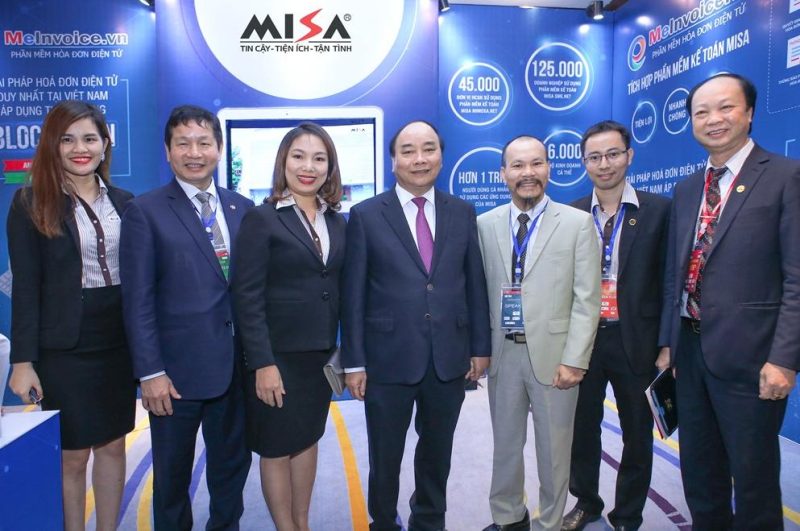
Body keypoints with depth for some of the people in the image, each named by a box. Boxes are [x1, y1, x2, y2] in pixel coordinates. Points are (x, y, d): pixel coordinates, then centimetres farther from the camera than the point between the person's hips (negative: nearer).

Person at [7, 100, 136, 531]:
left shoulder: (123, 202, 6)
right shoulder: (31, 203, -3)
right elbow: (25, 286, -6)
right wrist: (23, 360, -10)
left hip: (119, 342, 4)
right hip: (64, 346, -3)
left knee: (113, 444, 14)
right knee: (71, 455, 9)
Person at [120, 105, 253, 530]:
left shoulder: (243, 208, 6)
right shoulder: (145, 212, -5)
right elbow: (138, 299, -8)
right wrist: (150, 371, -12)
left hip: (237, 364, 4)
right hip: (176, 368, -3)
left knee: (232, 464, 18)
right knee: (173, 472, 15)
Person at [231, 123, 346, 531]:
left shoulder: (337, 221, 6)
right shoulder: (261, 219, -9)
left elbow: (339, 291, 6)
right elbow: (247, 298, -13)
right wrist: (263, 364, -17)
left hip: (320, 355, 5)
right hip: (278, 356, -5)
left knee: (308, 439, 19)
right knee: (277, 448, 10)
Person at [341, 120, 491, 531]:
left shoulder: (462, 213, 5)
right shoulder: (366, 216, -4)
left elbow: (475, 285, 7)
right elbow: (353, 295, -5)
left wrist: (480, 347, 5)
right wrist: (354, 362, -7)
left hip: (450, 359, 3)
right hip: (389, 360, -2)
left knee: (437, 454, 19)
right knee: (385, 458, 14)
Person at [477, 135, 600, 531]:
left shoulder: (577, 223, -2)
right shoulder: (485, 224, 5)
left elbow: (586, 299, -6)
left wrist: (574, 360, -12)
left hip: (553, 354, -2)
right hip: (502, 353, 3)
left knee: (553, 450, 12)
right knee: (504, 444, 17)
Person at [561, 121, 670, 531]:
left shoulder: (657, 210, -4)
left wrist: (668, 344, -7)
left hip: (636, 341, -1)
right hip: (582, 339, 2)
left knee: (637, 436, 12)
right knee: (582, 428, 15)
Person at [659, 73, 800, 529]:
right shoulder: (686, 190, 12)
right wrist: (667, 342, 10)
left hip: (748, 355, -6)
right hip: (689, 350, 6)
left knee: (753, 475, 10)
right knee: (698, 472, 19)